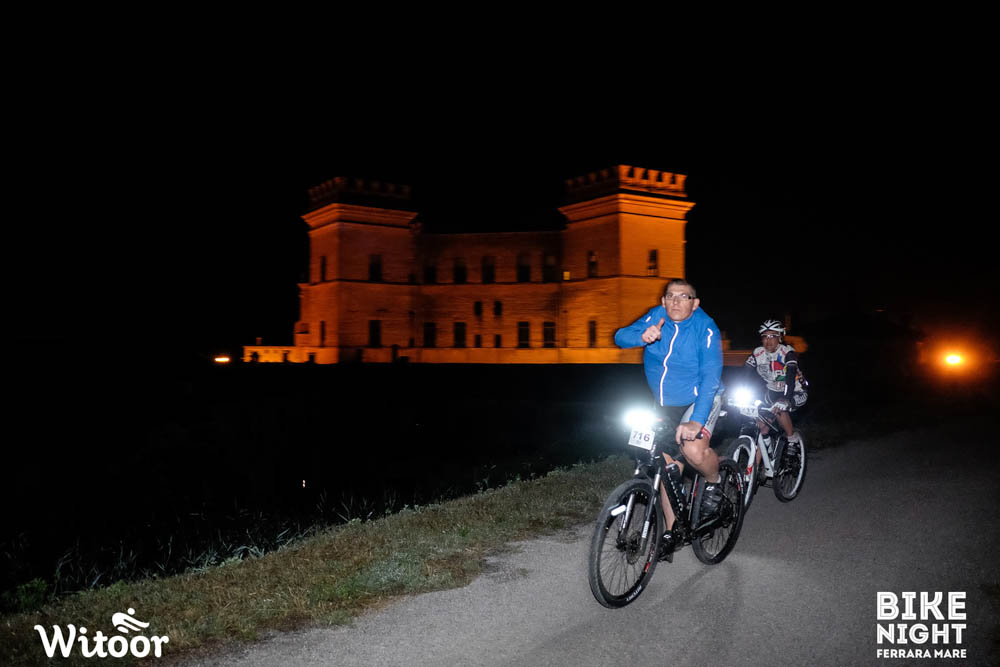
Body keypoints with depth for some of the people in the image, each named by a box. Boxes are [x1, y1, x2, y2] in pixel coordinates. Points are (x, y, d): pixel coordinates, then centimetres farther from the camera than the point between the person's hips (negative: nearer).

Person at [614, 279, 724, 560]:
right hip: (666, 405, 4)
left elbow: (710, 378, -27)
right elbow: (621, 337, -16)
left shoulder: (706, 329, -19)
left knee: (694, 450, -30)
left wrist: (696, 421, -39)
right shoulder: (657, 317, -7)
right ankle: (671, 533, 18)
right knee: (668, 467, 2)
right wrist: (643, 337, -39)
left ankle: (713, 481, 5)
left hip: (699, 400, -4)